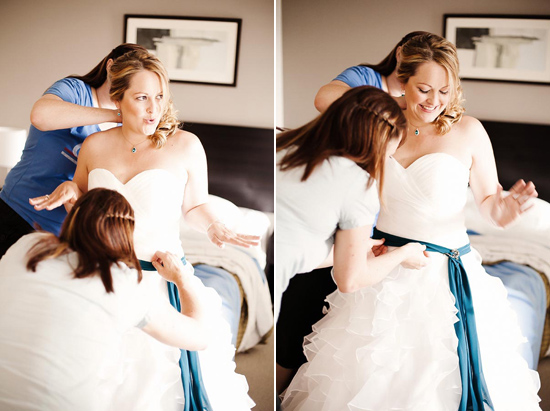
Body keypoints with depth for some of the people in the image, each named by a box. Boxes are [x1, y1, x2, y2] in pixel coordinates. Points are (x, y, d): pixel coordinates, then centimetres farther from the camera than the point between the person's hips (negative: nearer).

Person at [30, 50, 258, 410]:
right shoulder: (94, 146, 4)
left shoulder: (185, 145, -5)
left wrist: (214, 226, -14)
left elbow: (195, 205, 7)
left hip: (163, 279, -3)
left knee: (167, 374, -1)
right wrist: (70, 190, -3)